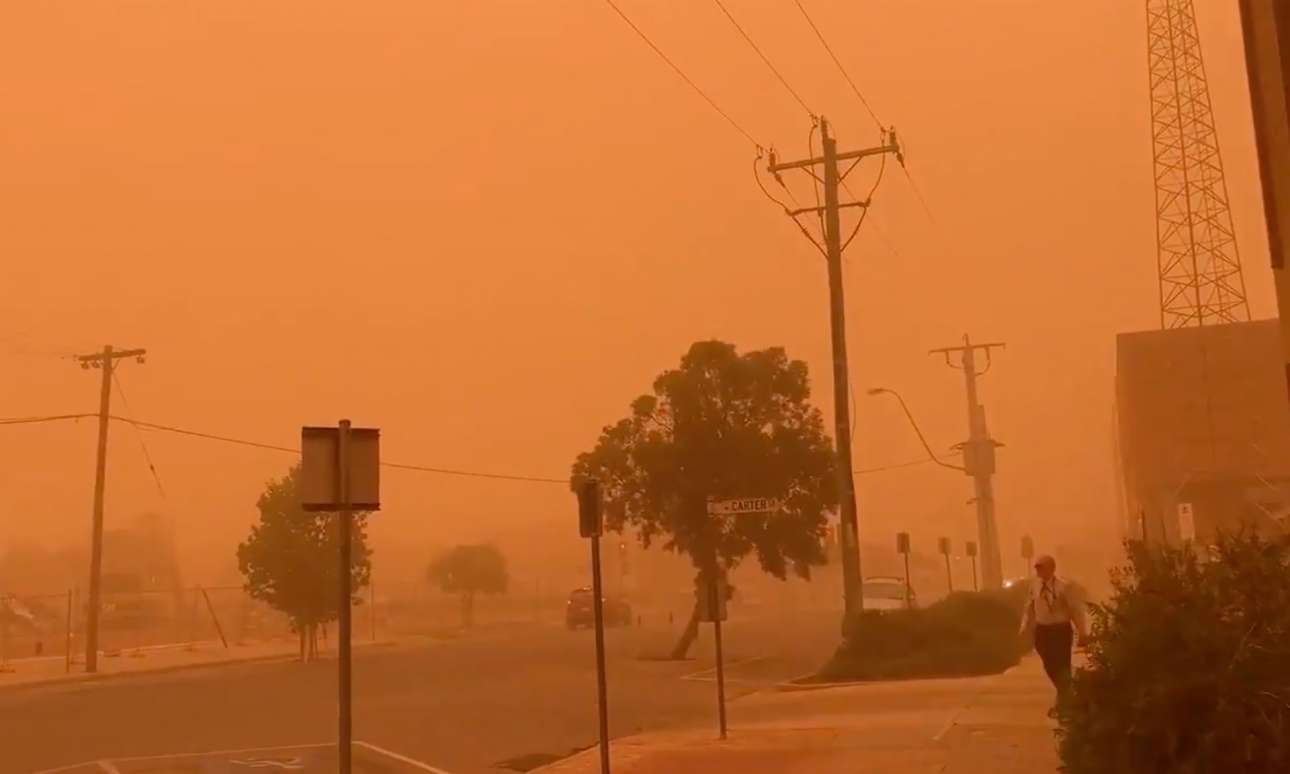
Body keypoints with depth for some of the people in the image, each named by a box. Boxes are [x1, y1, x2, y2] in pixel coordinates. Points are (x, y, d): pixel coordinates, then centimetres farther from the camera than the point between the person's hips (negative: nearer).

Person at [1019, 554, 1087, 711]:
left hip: (1060, 630, -5)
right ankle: (1065, 696, 39)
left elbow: (1076, 610, -13)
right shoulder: (1035, 584, -1)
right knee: (1049, 666, 15)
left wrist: (1082, 633, -14)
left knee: (1062, 666, 2)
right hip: (1042, 630, 5)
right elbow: (1030, 607, 10)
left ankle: (1063, 703, 18)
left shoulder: (1064, 586, -17)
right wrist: (1025, 627, 7)